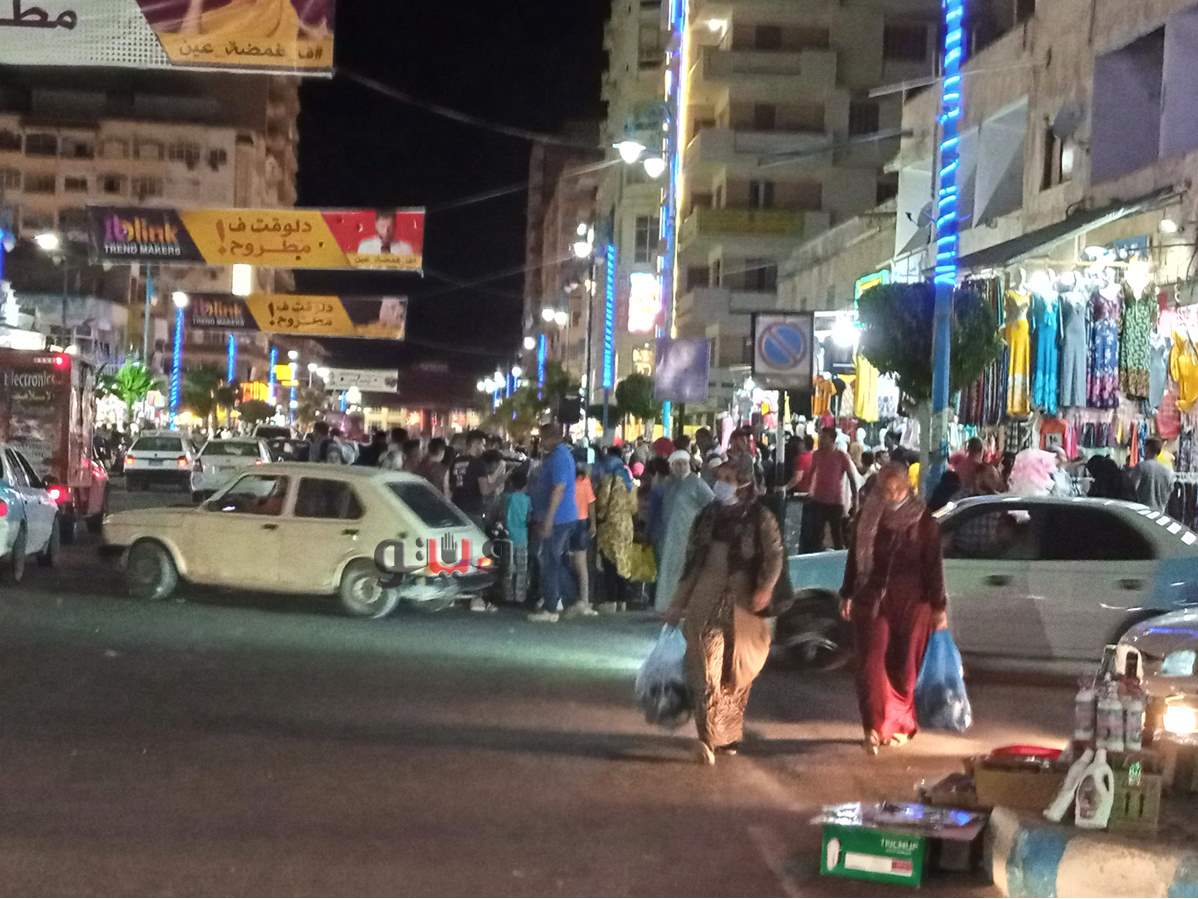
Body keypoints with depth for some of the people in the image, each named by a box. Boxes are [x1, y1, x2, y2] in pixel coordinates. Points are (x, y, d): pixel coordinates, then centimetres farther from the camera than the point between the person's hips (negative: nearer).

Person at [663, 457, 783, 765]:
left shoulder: (760, 518, -2)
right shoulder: (708, 515, 9)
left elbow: (774, 555, -9)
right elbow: (692, 561, 14)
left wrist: (765, 588, -27)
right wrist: (678, 604, 15)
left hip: (742, 606, -2)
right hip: (705, 604, 2)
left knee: (736, 673, 7)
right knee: (706, 671, -9)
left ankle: (727, 735, 21)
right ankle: (709, 737, -15)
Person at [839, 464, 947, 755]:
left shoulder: (924, 522, -4)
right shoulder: (868, 519, 1)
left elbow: (933, 566, -1)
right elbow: (854, 557, 11)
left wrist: (939, 606, -2)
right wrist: (847, 595, 14)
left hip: (911, 603, -1)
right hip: (872, 602, 1)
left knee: (904, 667, 7)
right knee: (871, 665, -9)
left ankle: (901, 725, 24)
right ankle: (875, 727, -10)